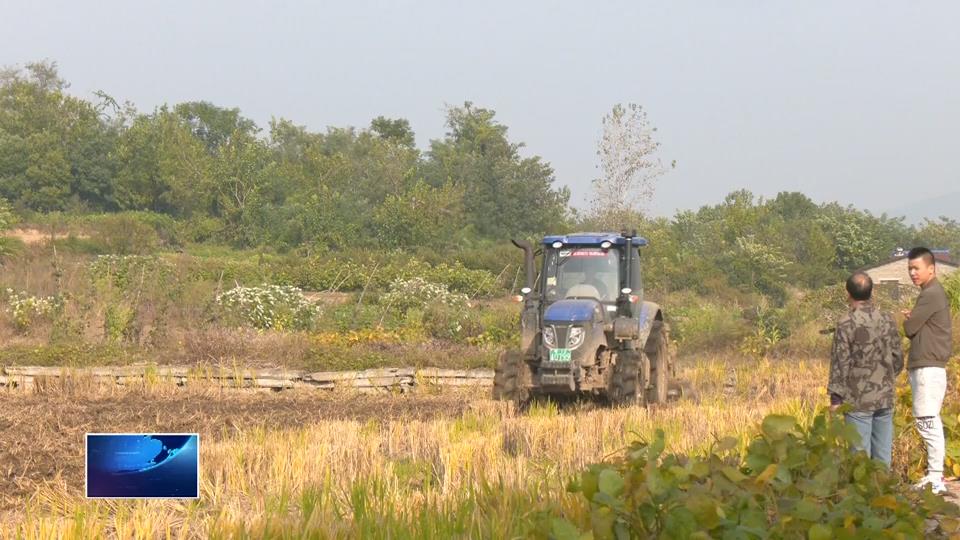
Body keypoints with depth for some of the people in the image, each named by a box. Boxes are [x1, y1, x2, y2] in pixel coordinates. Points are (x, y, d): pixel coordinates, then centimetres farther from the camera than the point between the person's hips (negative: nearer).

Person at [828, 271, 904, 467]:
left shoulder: (847, 323, -11)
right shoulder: (887, 320, 4)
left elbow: (840, 362, -10)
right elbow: (898, 359, 10)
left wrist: (835, 397, -4)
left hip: (858, 400, -5)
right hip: (885, 398, 5)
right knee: (883, 453, 8)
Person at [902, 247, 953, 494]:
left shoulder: (931, 295, -15)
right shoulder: (933, 293, 17)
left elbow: (909, 329, -14)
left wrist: (908, 319, 6)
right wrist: (912, 318, -2)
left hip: (929, 369, -11)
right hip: (924, 367, 11)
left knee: (927, 422, -12)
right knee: (928, 423, 14)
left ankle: (936, 479, -13)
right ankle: (934, 474, 19)